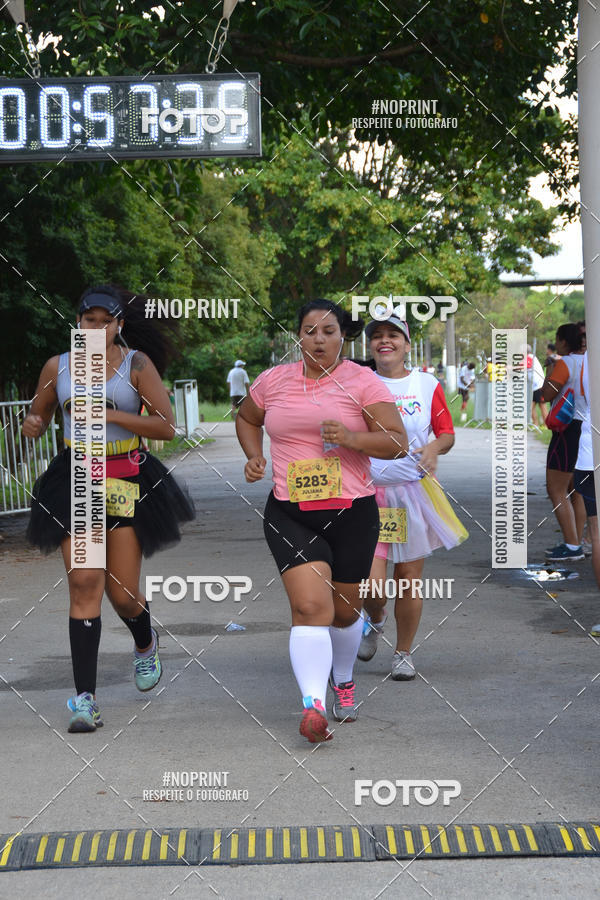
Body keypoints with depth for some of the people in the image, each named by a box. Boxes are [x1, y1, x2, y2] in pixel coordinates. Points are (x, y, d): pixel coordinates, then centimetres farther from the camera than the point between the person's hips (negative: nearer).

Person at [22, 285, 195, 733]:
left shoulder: (137, 364, -2)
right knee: (84, 582, -13)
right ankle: (85, 697, -12)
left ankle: (146, 643, 40)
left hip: (128, 481, -1)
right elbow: (38, 416, 19)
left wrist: (110, 414, -17)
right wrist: (33, 424, -6)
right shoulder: (57, 367, 5)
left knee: (123, 592, 2)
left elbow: (166, 427, -7)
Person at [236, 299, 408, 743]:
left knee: (345, 609, 13)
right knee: (311, 605, -18)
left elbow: (397, 441, -6)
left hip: (352, 511, 0)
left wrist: (353, 438, -23)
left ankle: (343, 678, 43)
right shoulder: (273, 380, 6)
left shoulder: (362, 381, -2)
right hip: (289, 513, 0)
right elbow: (246, 418, 27)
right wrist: (254, 456, 8)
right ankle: (313, 705, -23)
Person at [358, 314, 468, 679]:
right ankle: (376, 621, 26)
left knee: (409, 577, 4)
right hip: (367, 494, -1)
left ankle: (404, 653, 24)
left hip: (413, 492, 1)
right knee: (370, 582, -10)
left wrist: (434, 448, -14)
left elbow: (447, 433, 6)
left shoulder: (427, 384, 3)